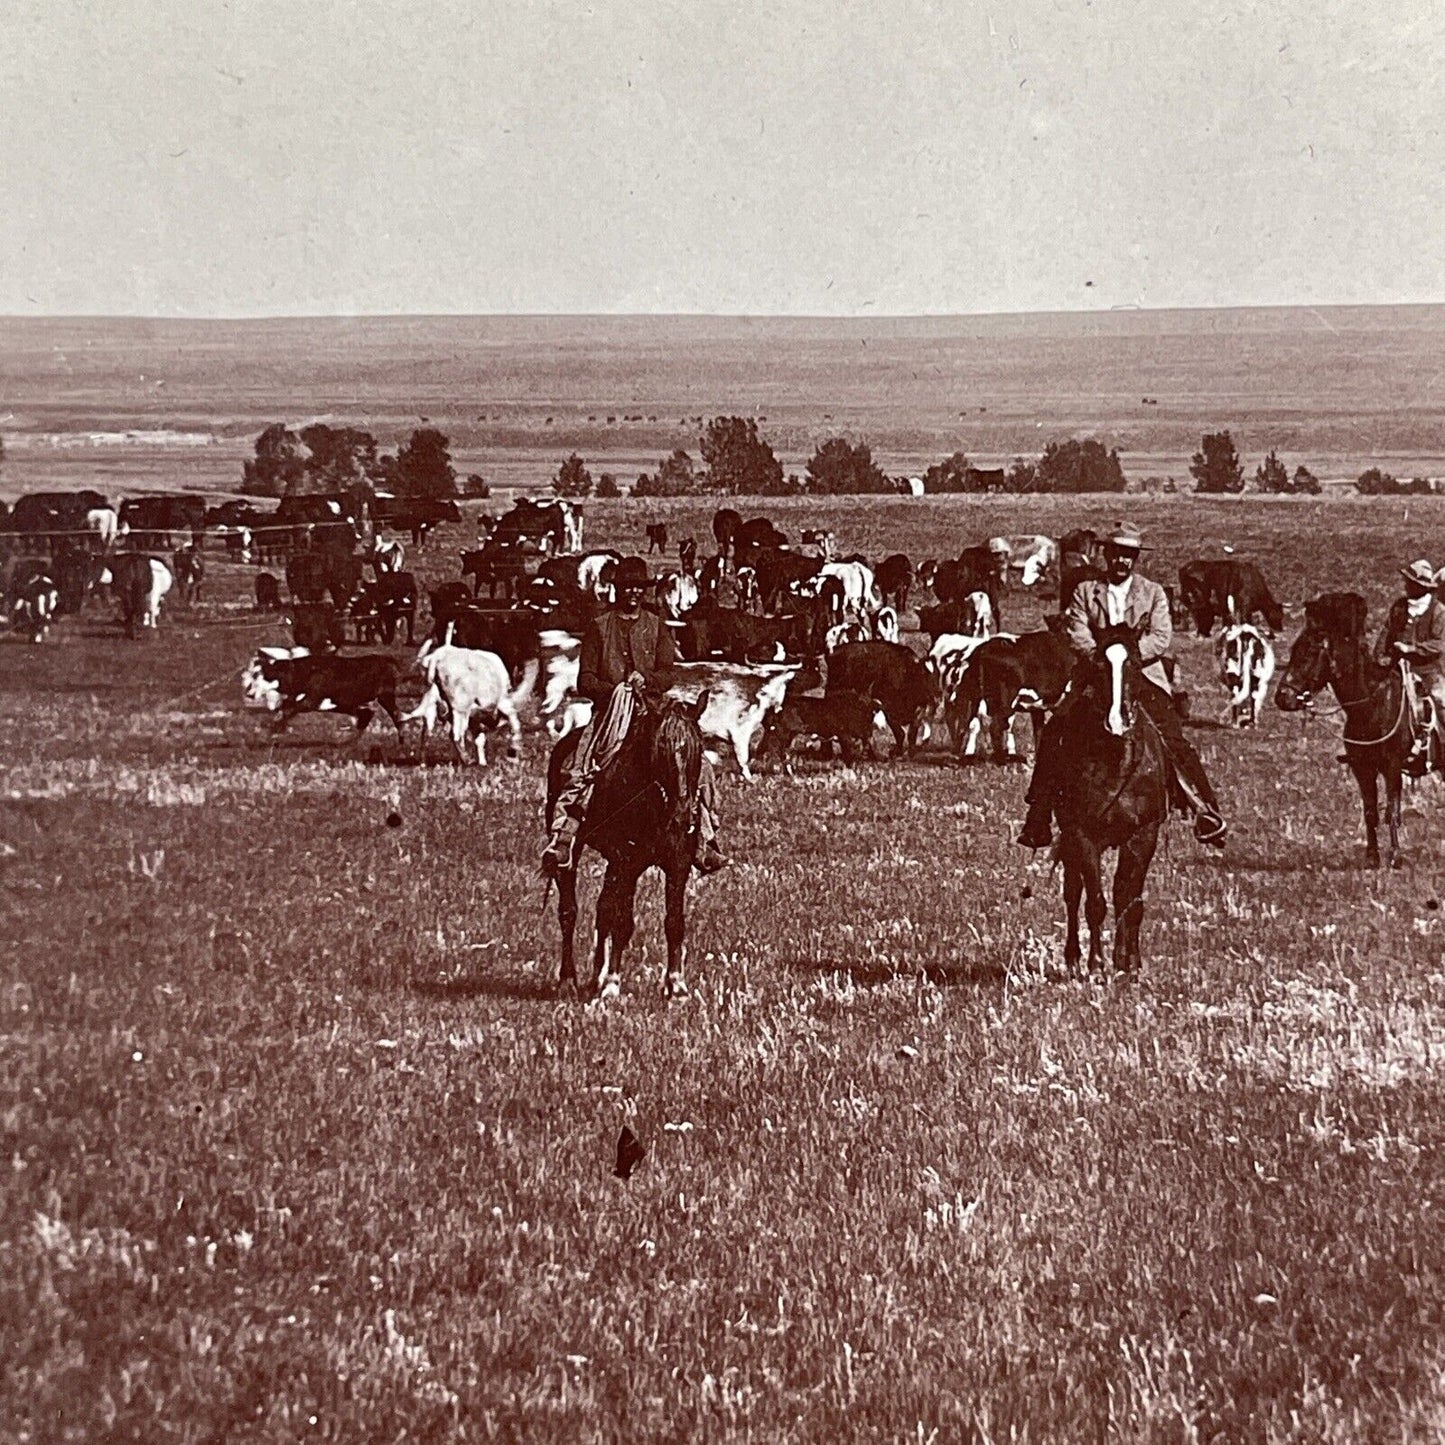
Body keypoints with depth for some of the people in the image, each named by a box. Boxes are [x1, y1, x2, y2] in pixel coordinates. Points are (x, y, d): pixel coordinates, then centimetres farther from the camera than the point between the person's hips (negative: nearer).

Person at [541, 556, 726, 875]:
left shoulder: (657, 627, 14)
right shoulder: (598, 627, 9)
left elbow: (667, 674, 3)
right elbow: (584, 680, 3)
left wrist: (645, 678, -18)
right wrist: (614, 690, -15)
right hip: (609, 712, -2)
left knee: (700, 766, -13)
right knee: (581, 773, -24)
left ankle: (704, 840, -4)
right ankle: (561, 839, -23)